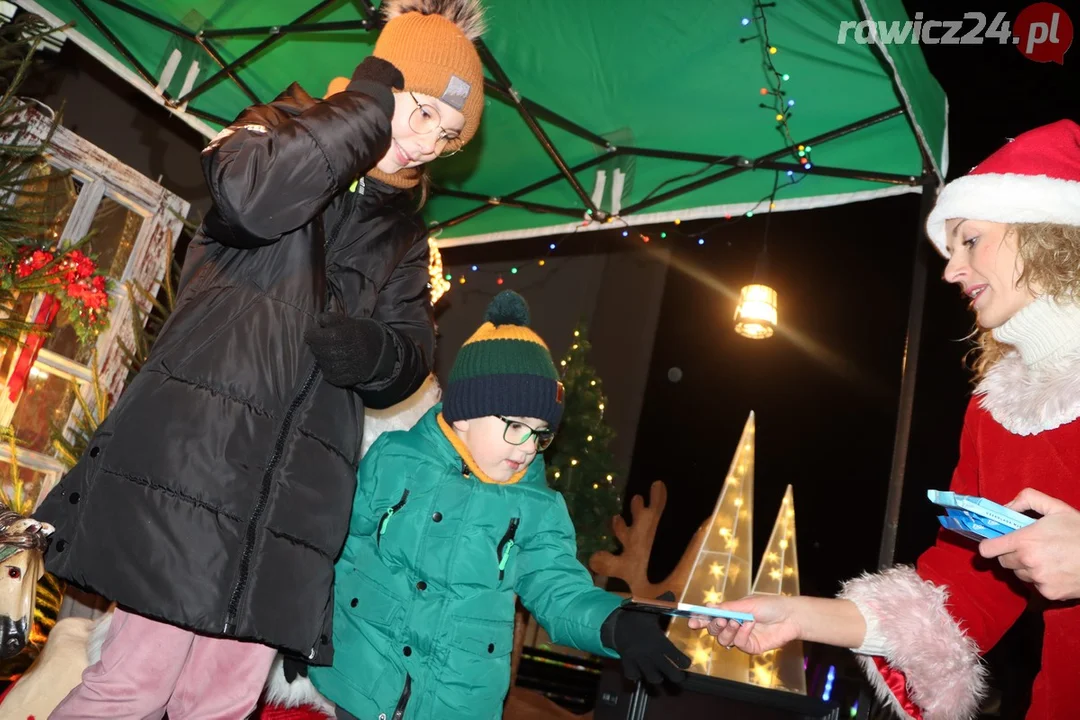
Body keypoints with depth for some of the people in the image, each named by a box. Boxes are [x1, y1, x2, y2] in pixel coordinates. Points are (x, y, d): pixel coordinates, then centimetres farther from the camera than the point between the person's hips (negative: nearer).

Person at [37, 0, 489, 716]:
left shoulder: (403, 235, 21)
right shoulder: (286, 129, 9)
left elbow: (412, 357, 15)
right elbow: (253, 193, -17)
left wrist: (374, 350, -9)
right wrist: (369, 101, -9)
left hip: (293, 494, 5)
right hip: (196, 453, -4)